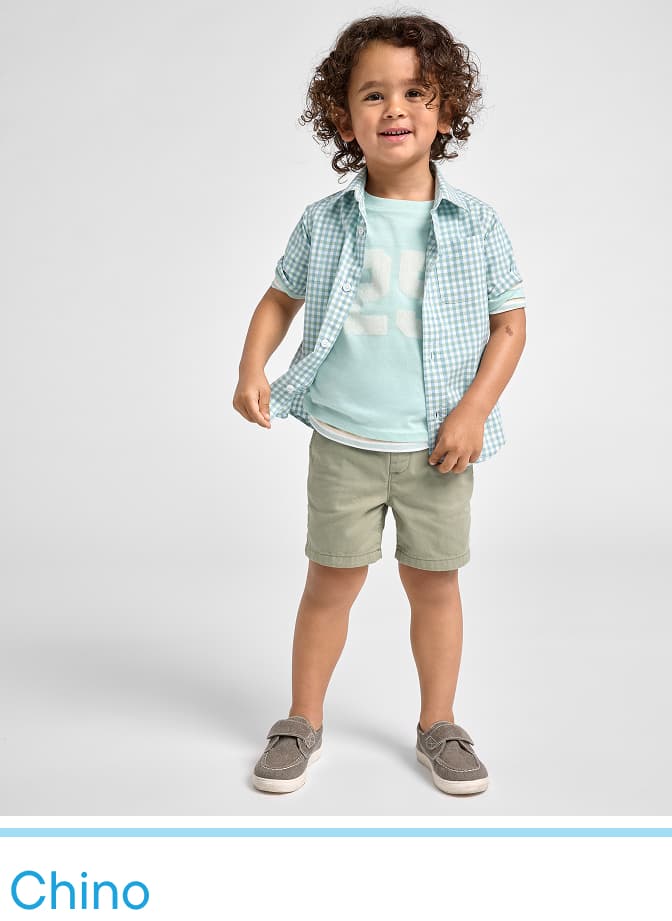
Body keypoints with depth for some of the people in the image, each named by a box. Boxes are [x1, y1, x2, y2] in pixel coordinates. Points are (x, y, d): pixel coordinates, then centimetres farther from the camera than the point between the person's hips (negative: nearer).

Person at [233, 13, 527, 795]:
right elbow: (281, 298, 10)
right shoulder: (325, 223, -2)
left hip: (436, 445, 0)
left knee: (434, 584, 11)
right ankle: (303, 722, 28)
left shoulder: (474, 224, -4)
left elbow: (509, 325, 0)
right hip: (343, 442, 0)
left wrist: (474, 410, -11)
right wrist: (252, 370, -6)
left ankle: (438, 725, 30)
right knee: (331, 583, 10)